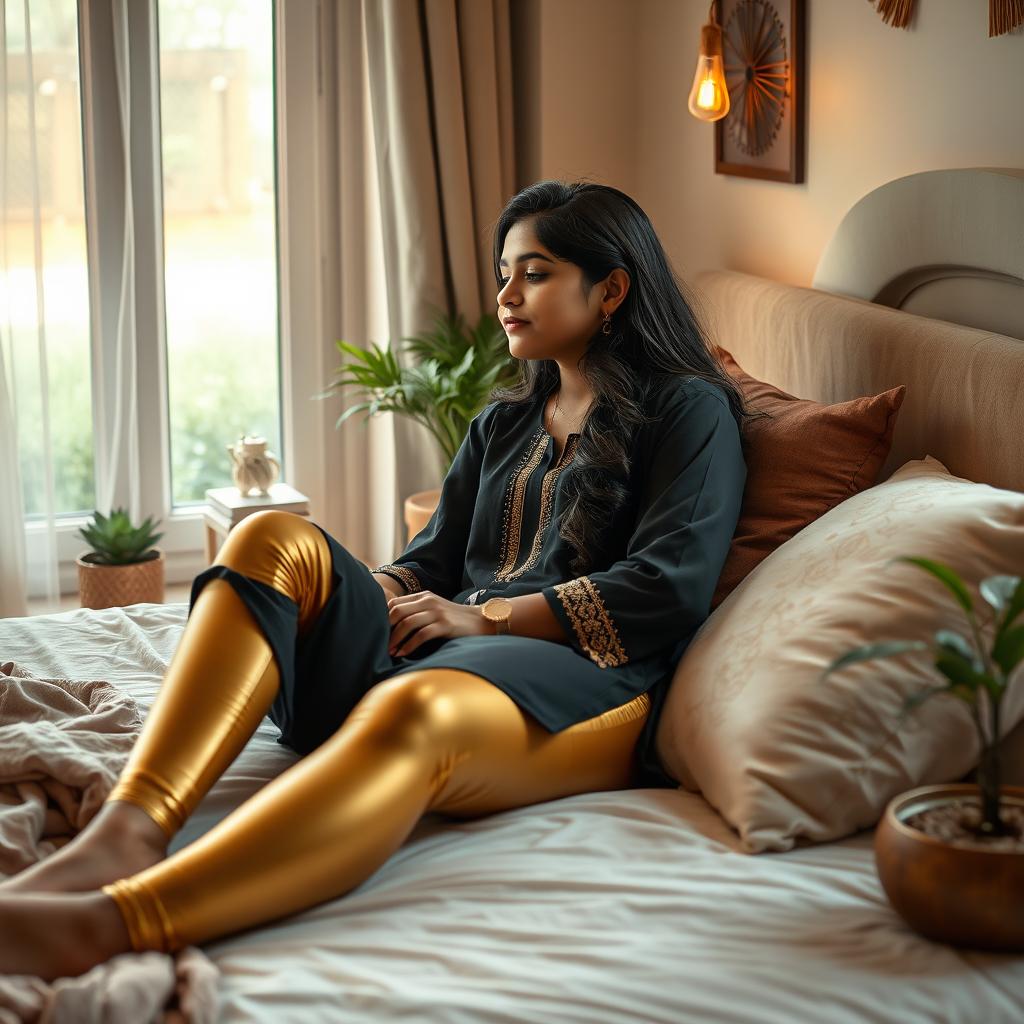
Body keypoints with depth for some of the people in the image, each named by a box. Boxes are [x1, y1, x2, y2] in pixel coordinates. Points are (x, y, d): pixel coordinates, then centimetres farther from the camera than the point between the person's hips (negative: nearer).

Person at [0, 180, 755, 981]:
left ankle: (96, 927, -62)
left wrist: (487, 617, -8)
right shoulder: (502, 426, 30)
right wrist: (370, 600, -1)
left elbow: (671, 588, -4)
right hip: (432, 654, 7)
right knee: (276, 539, -20)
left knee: (413, 712, -41)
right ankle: (128, 832, -41)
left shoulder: (691, 410, 10)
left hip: (590, 678, -6)